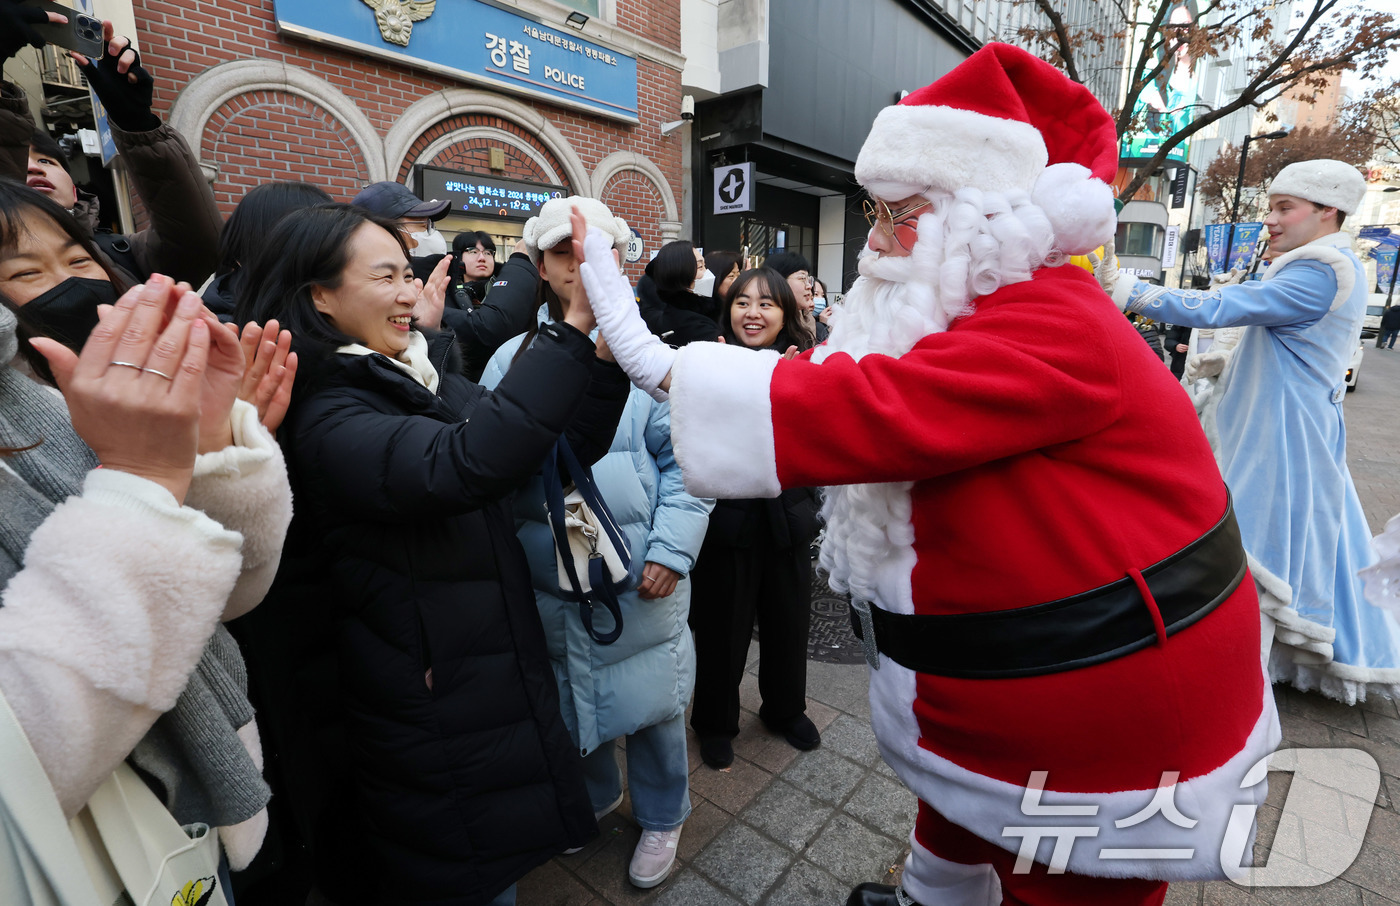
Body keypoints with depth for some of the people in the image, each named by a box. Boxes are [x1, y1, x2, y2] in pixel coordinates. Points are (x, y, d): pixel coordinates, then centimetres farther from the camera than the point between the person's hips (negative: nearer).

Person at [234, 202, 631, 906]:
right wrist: (572, 326, -36)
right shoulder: (327, 419, -18)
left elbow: (568, 451, 2)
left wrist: (605, 359, -12)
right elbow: (468, 464, -38)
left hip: (502, 684, 7)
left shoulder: (429, 376, 5)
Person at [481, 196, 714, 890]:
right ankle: (595, 794, 53)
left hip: (638, 575, -3)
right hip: (547, 573, 3)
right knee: (567, 700, 23)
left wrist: (671, 547, -14)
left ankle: (660, 817, 44)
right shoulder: (515, 356, 2)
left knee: (649, 702, 15)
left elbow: (685, 457, -9)